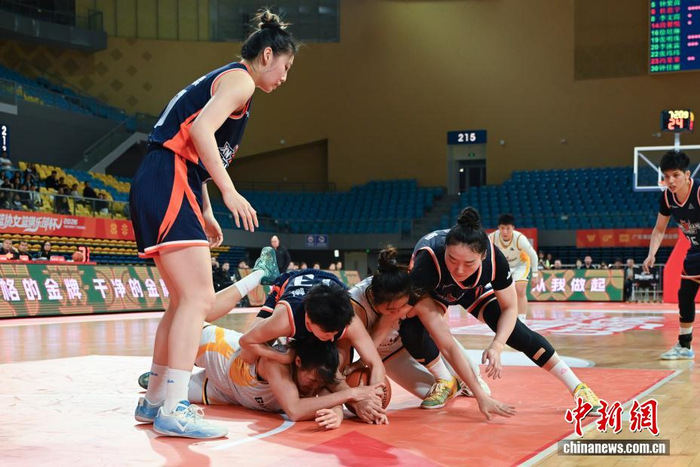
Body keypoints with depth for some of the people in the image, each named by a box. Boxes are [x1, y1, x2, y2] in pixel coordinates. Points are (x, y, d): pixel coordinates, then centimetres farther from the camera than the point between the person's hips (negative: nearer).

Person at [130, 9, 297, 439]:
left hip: (160, 190, 11)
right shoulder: (240, 79, -3)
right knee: (199, 297, -15)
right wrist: (230, 192, -20)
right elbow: (201, 129, -20)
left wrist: (206, 214, 22)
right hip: (169, 184, -11)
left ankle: (155, 398, 21)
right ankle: (175, 410, -17)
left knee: (186, 300, 15)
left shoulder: (221, 79, 26)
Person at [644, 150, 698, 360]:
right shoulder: (666, 197, -9)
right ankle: (684, 346, 22)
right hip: (695, 249, 7)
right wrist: (651, 255, -10)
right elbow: (659, 230, 4)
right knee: (685, 295, 9)